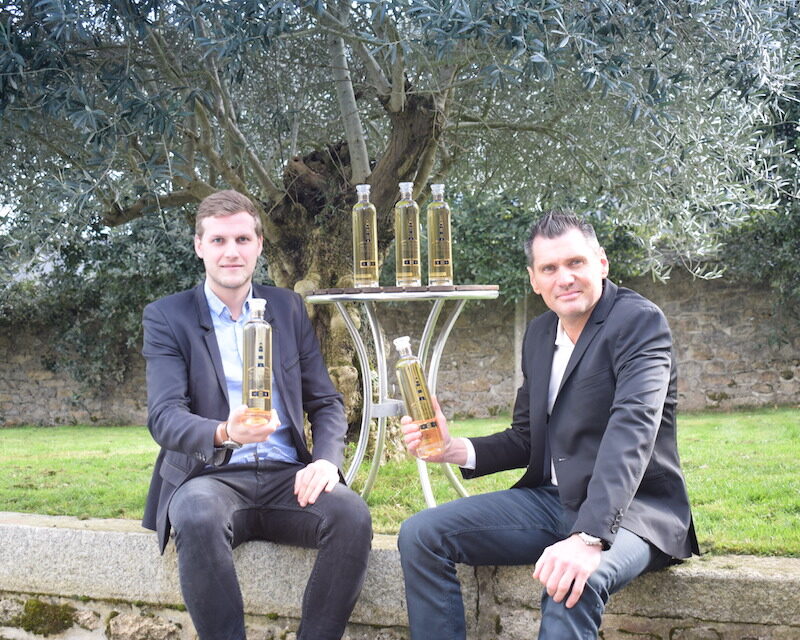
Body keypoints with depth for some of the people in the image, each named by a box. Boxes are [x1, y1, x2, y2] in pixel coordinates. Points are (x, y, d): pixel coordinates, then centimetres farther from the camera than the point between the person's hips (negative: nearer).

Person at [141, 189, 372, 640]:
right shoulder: (166, 317, 3)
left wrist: (327, 460, -9)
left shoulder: (288, 308, 13)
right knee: (198, 516, -37)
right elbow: (164, 416, -10)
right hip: (210, 476, -2)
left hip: (286, 476, 3)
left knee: (352, 516, -28)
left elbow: (326, 402, 13)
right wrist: (223, 433, -32)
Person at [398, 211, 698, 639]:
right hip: (551, 501, 7)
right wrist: (453, 449, -2)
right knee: (420, 535, -6)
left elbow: (632, 431, -27)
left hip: (627, 510, -7)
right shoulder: (539, 334, 12)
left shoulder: (639, 321, -12)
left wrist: (588, 538, -38)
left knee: (573, 582, -38)